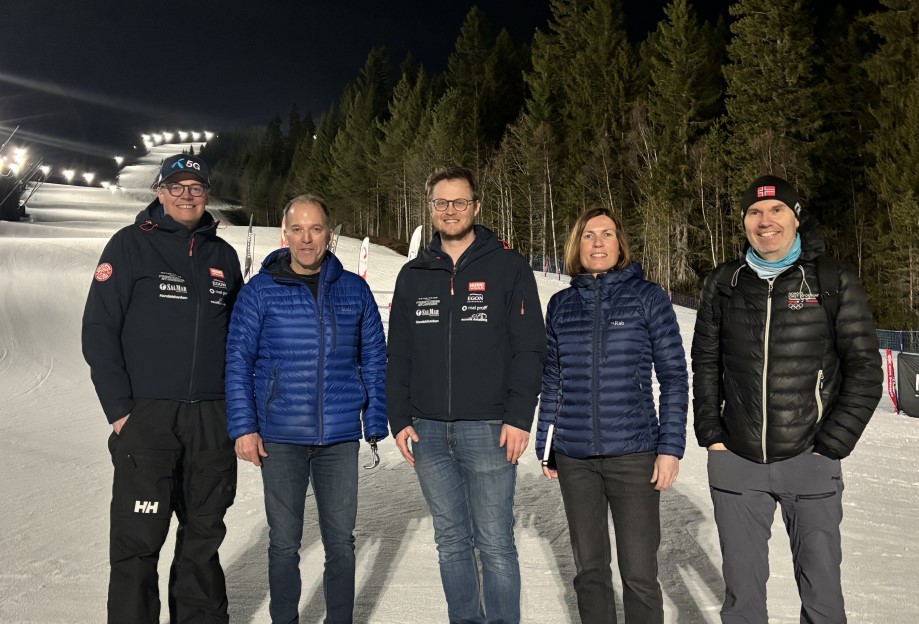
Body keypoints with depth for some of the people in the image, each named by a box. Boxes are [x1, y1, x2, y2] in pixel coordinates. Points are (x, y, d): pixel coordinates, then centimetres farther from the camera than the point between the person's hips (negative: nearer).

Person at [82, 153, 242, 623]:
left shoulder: (223, 255, 12)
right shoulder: (131, 245, 0)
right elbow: (99, 329, -5)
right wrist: (118, 409, -11)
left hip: (213, 420, 4)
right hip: (146, 416, -4)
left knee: (203, 536, 14)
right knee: (138, 540, 1)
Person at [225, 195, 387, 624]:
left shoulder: (354, 291, 4)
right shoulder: (260, 291, -1)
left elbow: (374, 360, 6)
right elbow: (238, 362, -1)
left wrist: (376, 424, 2)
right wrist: (243, 427, -7)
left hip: (340, 438, 1)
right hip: (280, 437, -1)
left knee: (341, 541, 11)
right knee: (284, 543, 10)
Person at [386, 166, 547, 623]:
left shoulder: (507, 267, 0)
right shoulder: (413, 276, 11)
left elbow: (529, 348, -5)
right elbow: (398, 357, 12)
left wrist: (519, 417, -11)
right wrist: (400, 419, 4)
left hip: (488, 429, -4)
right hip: (428, 432, 4)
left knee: (495, 543, 3)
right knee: (451, 542, 13)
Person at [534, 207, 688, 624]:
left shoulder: (647, 297, -2)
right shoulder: (561, 304, 6)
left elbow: (673, 376, -1)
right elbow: (552, 382, 11)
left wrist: (671, 446, -7)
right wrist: (545, 447, 10)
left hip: (634, 453, -3)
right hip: (574, 457, 3)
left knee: (639, 574, 1)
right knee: (590, 569, 13)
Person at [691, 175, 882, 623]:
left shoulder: (835, 284, -2)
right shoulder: (722, 284, 5)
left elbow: (864, 370, -1)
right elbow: (705, 362, 11)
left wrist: (831, 446, -7)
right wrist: (710, 433, 3)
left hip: (810, 464, -2)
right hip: (735, 464, 2)